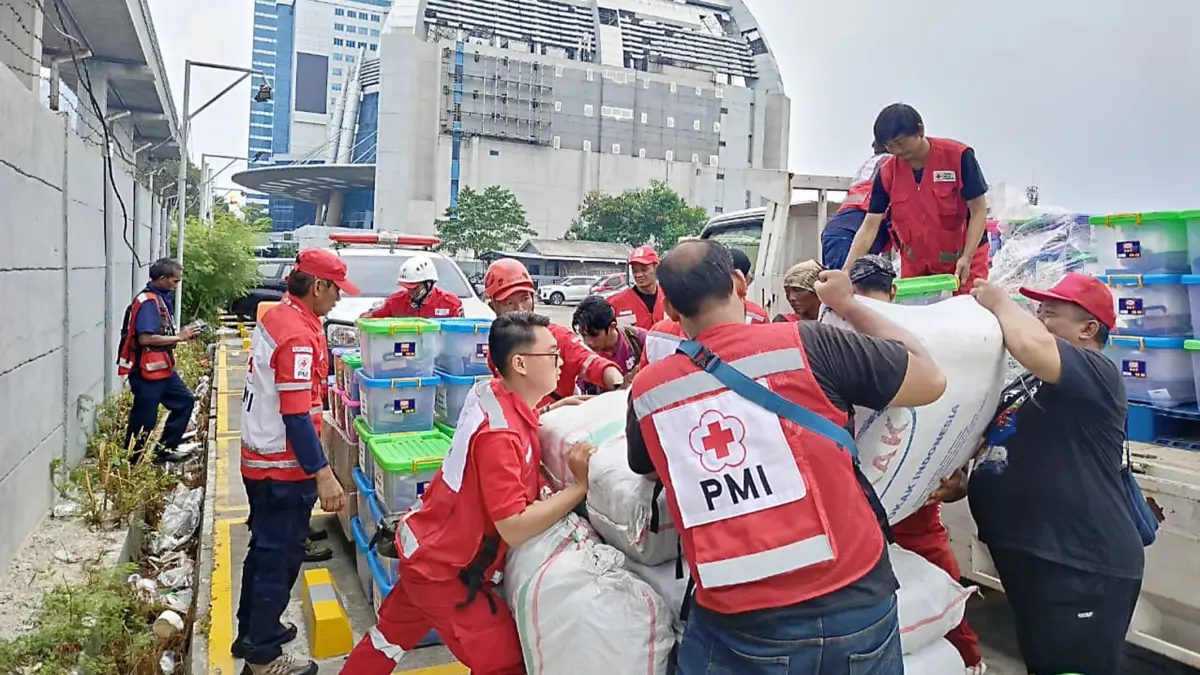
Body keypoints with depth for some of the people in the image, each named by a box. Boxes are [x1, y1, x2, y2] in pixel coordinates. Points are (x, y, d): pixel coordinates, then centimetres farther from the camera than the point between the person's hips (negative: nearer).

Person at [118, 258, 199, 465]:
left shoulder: (162, 298, 10)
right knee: (144, 419, 0)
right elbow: (145, 338, -27)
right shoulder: (148, 301, -19)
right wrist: (179, 337, -19)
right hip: (146, 370, -10)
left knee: (185, 400, 17)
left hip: (163, 367, 10)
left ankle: (165, 448, 23)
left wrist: (183, 335, 2)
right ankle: (132, 462, 14)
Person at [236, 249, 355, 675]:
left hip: (259, 459, 10)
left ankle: (252, 632, 39)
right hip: (283, 468, -10)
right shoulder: (298, 335, -23)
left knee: (264, 549, 22)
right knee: (280, 558, 4)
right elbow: (296, 416, -26)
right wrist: (323, 475, -25)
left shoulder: (274, 316, 6)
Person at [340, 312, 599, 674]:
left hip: (430, 546, 9)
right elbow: (516, 527, -32)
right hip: (445, 566, -9)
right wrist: (581, 485, -29)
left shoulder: (493, 393, -7)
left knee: (393, 634, 29)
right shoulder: (499, 434, -32)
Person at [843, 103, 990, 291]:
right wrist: (846, 273, -20)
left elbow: (978, 210, -13)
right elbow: (869, 227, -10)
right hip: (916, 267, 3)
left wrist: (966, 258, -25)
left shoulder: (958, 156, -15)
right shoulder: (887, 173, -9)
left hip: (964, 261, -2)